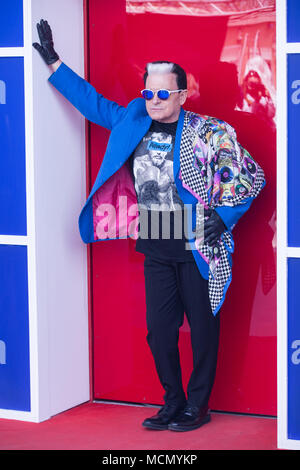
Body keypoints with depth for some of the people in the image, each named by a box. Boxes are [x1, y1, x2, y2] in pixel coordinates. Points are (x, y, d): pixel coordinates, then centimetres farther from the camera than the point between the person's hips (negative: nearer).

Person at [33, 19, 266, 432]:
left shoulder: (209, 133, -8)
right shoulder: (132, 123, 5)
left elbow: (252, 176, -3)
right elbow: (93, 102, 18)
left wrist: (221, 216, -9)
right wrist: (54, 62, 18)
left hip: (197, 248, -4)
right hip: (156, 248, 4)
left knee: (203, 328, 4)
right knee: (159, 331, 7)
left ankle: (198, 406, 17)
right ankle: (173, 403, 22)